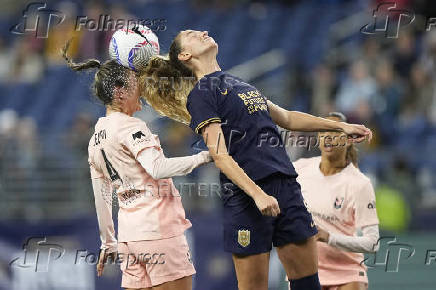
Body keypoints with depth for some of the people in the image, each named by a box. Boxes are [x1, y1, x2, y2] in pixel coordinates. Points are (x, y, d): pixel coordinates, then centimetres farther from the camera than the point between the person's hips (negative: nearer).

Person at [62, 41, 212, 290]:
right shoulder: (130, 127, -10)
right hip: (157, 227, -8)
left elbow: (101, 197, 19)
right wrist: (202, 157, -16)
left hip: (129, 232, 8)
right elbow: (158, 168, -25)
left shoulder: (96, 139, 16)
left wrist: (108, 243, 25)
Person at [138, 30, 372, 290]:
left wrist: (341, 126, 28)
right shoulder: (200, 95, -3)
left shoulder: (237, 83, 20)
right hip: (247, 195, -7)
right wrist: (257, 194, -24)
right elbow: (220, 156, -12)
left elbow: (286, 118, 30)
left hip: (286, 187, 7)